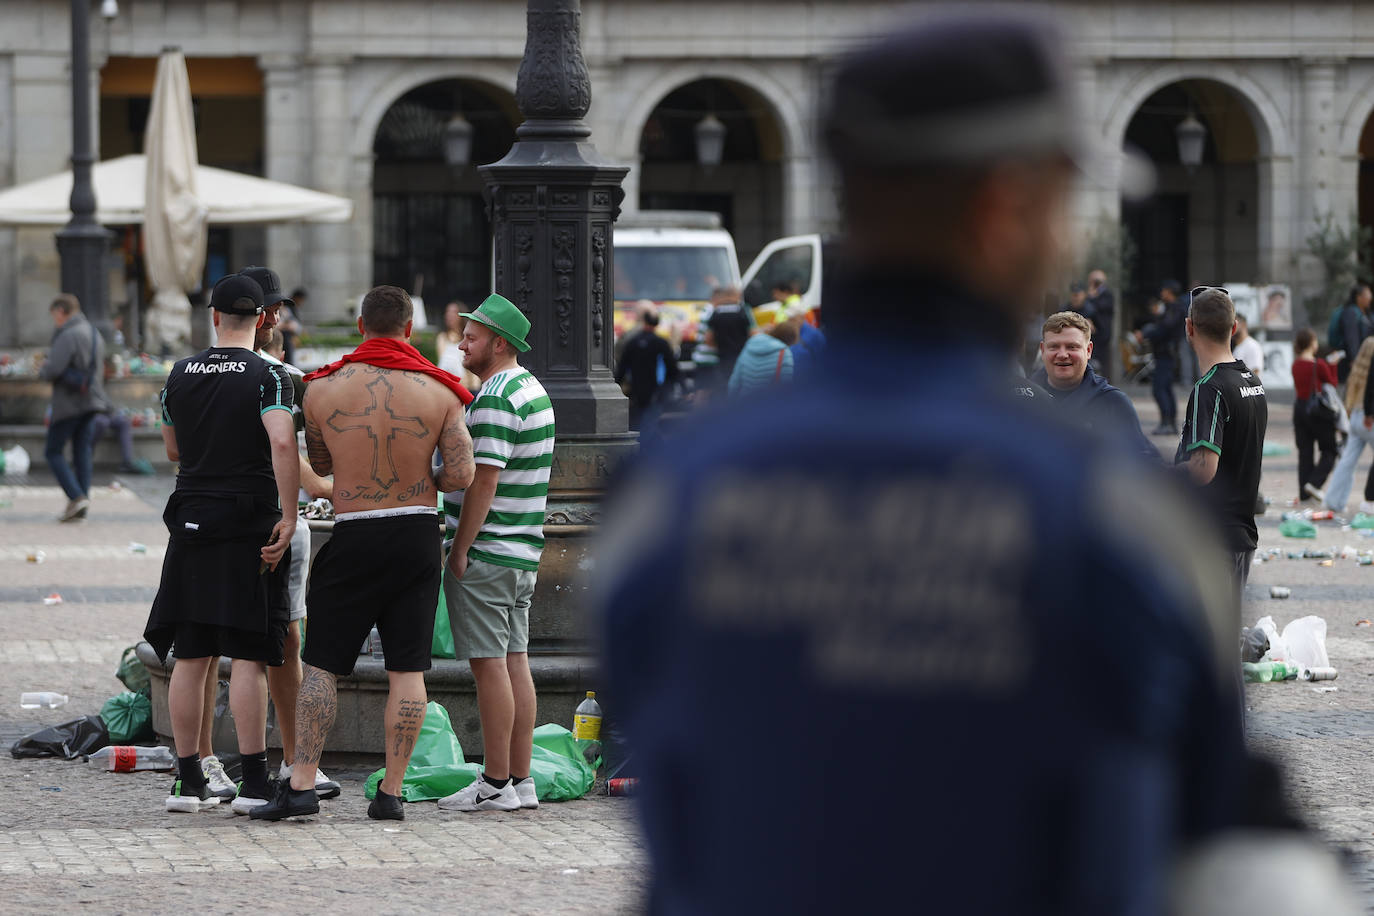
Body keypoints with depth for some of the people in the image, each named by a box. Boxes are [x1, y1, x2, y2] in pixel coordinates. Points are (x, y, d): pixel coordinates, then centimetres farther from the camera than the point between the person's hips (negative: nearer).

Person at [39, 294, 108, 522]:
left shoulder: (68, 336, -15)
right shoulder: (95, 334, 14)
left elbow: (53, 369, -22)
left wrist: (42, 370, -1)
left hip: (69, 404, -8)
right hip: (91, 401, 8)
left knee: (53, 452, 1)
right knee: (82, 451, 9)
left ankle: (76, 496, -14)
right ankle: (81, 507, 5)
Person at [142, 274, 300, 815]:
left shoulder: (181, 375, 8)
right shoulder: (267, 377, -7)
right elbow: (283, 444, -22)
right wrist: (288, 517, -18)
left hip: (192, 521, 4)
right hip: (250, 522, -4)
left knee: (190, 657, 8)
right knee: (249, 656, -4)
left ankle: (187, 781, 10)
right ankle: (253, 783, -6)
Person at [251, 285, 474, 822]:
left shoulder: (323, 390, -3)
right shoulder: (439, 391, -2)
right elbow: (462, 475, -6)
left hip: (353, 536, -1)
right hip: (418, 535, 1)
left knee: (321, 665, 4)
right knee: (406, 669, 4)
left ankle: (301, 784, -3)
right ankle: (391, 793, 3)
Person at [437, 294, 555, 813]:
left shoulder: (494, 398, -16)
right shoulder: (532, 390, 16)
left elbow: (483, 479, -20)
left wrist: (459, 551, -16)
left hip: (485, 554, -10)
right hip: (523, 554, 10)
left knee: (490, 665, -7)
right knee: (515, 663, 10)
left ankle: (496, 784, -5)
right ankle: (520, 780, 11)